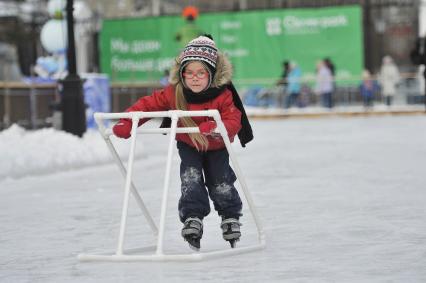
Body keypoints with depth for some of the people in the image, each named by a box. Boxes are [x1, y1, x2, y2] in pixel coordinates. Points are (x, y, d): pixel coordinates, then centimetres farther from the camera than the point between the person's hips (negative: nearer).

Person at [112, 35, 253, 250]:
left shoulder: (222, 95, -30)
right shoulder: (174, 93, -24)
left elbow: (234, 122, -38)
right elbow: (148, 104, -19)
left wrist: (214, 128, -58)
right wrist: (126, 123, -30)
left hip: (216, 147, -1)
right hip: (188, 145, 1)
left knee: (221, 184, 0)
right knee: (191, 178, -19)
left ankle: (230, 217, 25)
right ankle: (192, 219, -12)